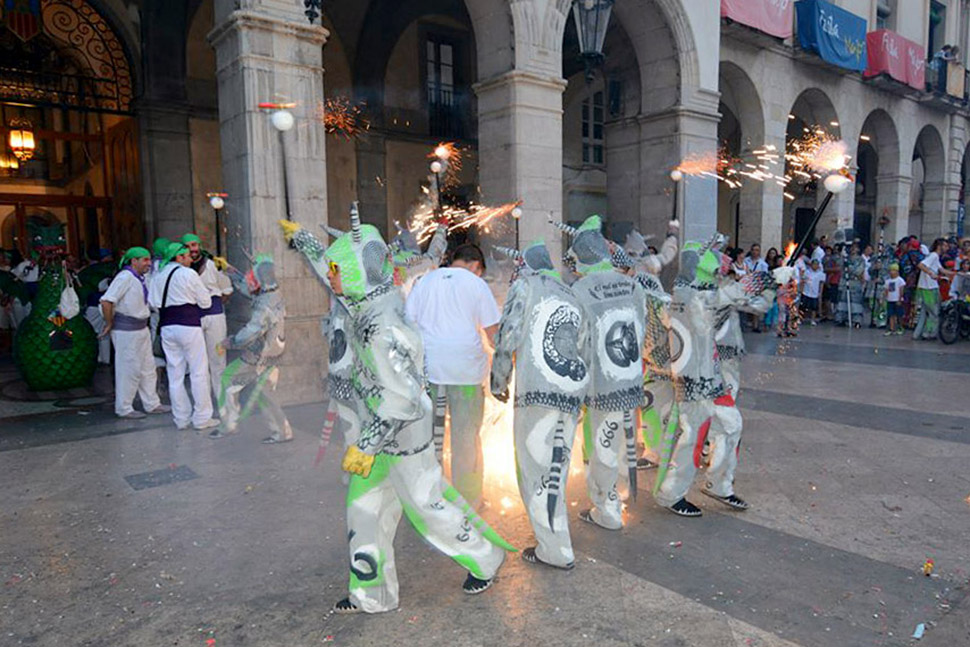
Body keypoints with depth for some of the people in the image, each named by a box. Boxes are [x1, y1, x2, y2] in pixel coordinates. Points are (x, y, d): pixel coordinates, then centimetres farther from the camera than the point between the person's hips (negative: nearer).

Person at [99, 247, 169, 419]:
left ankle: (152, 404, 23)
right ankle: (123, 409, 12)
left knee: (148, 367, 13)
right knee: (129, 370, 0)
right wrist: (109, 324, -15)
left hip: (141, 328, 9)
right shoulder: (125, 277, -17)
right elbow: (106, 301, -24)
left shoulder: (140, 278, 11)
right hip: (126, 330, -9)